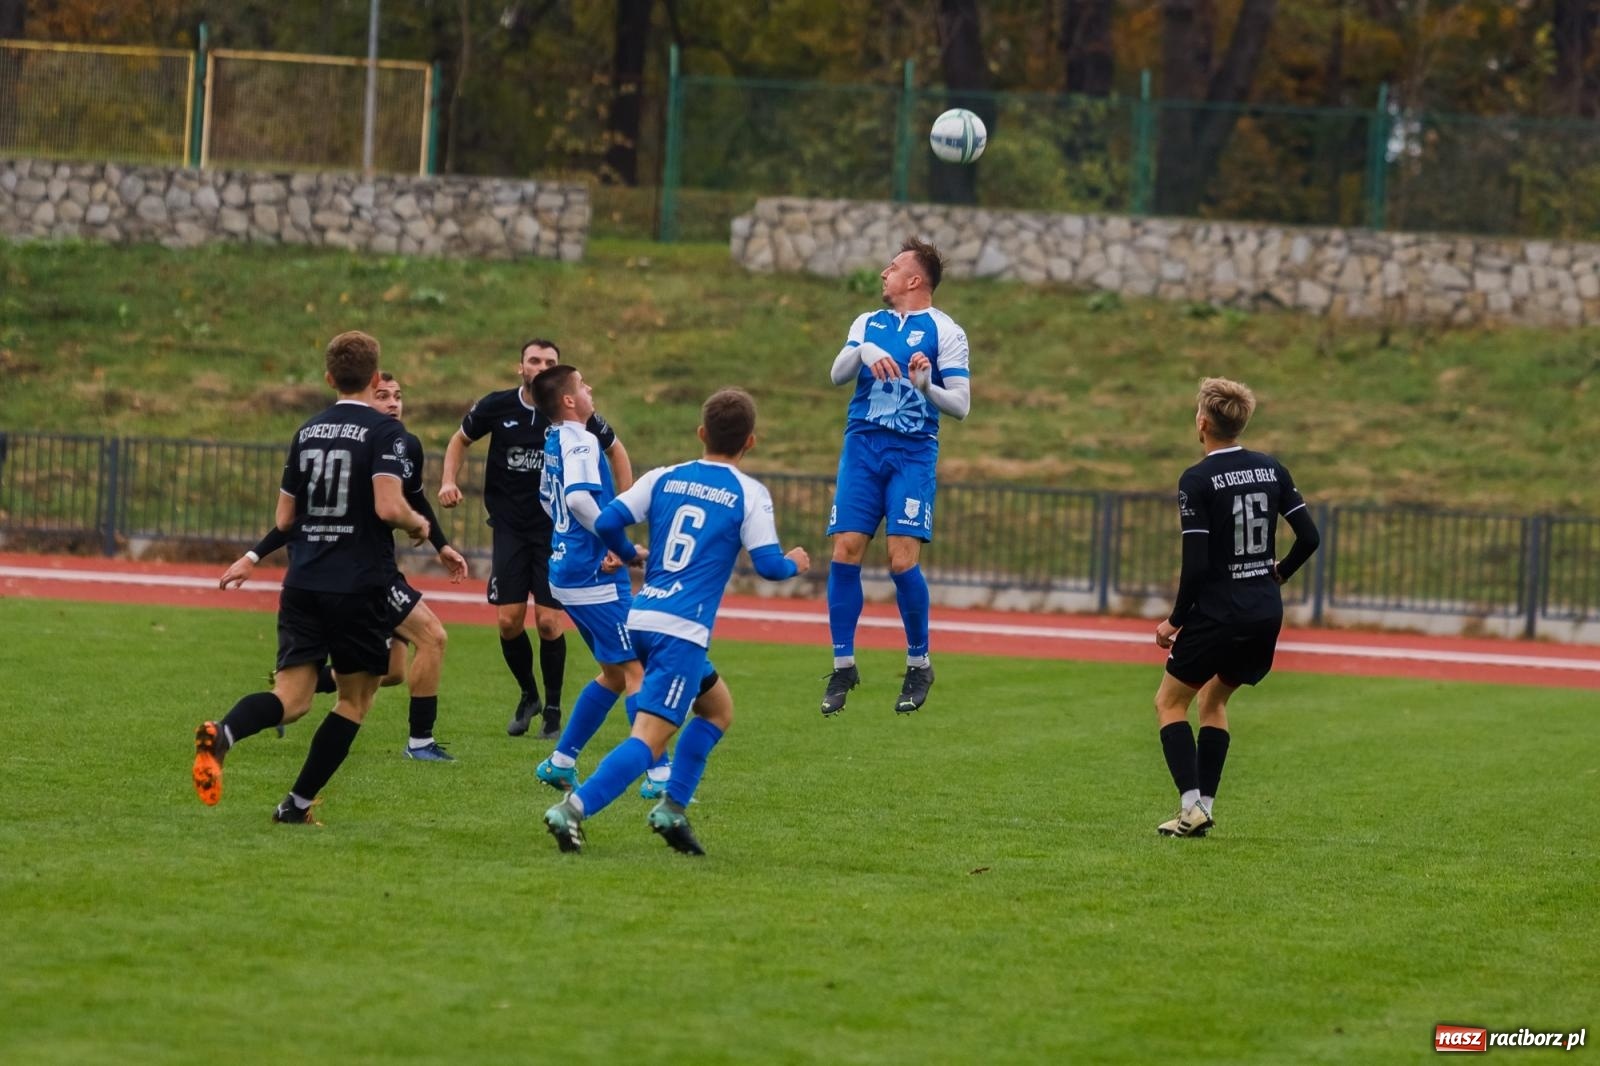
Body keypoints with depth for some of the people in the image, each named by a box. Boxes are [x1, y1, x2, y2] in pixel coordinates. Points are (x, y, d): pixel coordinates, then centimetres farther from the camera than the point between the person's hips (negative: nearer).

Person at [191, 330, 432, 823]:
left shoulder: (308, 432, 11)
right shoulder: (384, 431, -6)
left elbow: (284, 518, 15)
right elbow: (389, 506, -19)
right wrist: (418, 524, 2)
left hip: (303, 582, 4)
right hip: (360, 585, -4)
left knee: (291, 695, 0)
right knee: (355, 699, 12)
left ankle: (222, 733, -31)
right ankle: (297, 804, 7)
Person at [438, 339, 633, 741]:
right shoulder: (496, 407, -5)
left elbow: (615, 450, 7)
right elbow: (461, 439, 14)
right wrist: (449, 480, -1)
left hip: (556, 529, -2)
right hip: (509, 526, 2)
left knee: (548, 621, -8)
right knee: (508, 620, -4)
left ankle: (553, 709, 10)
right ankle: (528, 696, 21)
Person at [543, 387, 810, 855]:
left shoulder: (665, 478, 11)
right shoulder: (749, 493, -1)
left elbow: (607, 522, 3)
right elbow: (769, 565, -4)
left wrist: (632, 554, 24)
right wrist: (794, 563, 19)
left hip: (641, 618, 7)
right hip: (682, 630, -7)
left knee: (717, 708, 25)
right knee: (650, 737, -11)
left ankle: (673, 807, 15)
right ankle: (574, 808, -28)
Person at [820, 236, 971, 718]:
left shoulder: (944, 330, 2)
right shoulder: (868, 323, 15)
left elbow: (960, 403, -4)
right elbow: (837, 374, 0)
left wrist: (928, 388, -24)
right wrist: (863, 352, -20)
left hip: (912, 453, -4)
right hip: (862, 447, 4)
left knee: (902, 560, -12)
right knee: (845, 552, -6)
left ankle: (919, 664, 6)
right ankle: (843, 666, 5)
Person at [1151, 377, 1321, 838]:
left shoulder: (1197, 480, -13)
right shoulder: (1271, 469, 4)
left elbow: (1196, 564, -16)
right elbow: (1309, 536, 4)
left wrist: (1175, 620, -4)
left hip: (1217, 610, -6)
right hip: (1266, 611, 6)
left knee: (1170, 701, 9)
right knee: (1213, 700, 22)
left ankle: (1191, 805, -5)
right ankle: (1204, 806, 14)